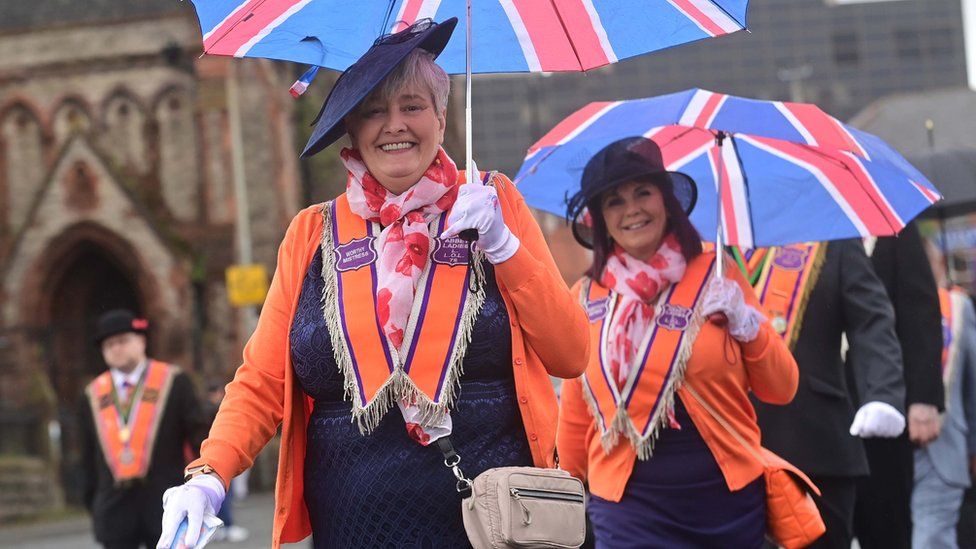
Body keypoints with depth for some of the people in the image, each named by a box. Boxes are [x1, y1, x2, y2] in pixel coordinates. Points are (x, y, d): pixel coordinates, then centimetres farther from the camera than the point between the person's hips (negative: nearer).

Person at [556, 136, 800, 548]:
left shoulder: (718, 279, 3)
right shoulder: (586, 298, 3)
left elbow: (782, 389, 5)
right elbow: (575, 414, 13)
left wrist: (747, 323, -9)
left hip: (730, 501, 1)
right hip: (632, 510, -1)